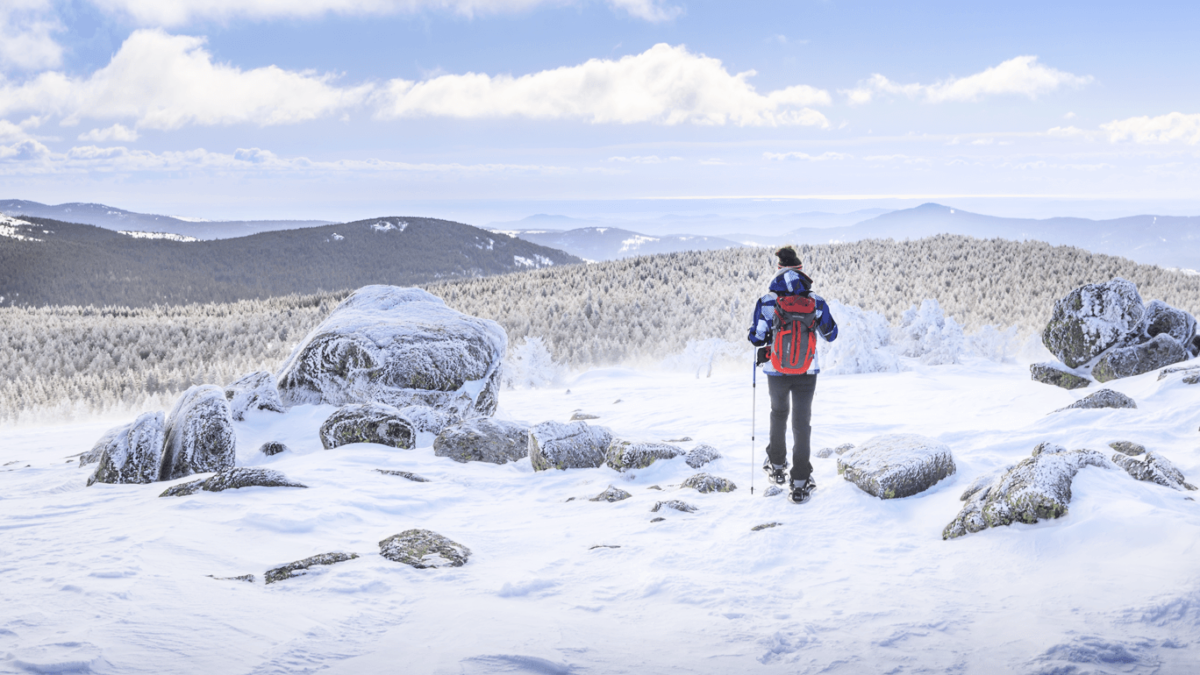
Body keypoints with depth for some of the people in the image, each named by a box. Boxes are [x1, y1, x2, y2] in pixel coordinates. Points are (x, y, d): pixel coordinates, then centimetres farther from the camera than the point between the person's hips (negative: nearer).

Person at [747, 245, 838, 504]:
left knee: (779, 414, 26)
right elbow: (831, 335, 4)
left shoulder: (767, 302, -12)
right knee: (802, 422, 8)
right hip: (807, 372, 0)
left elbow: (756, 338, -9)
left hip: (776, 372, 0)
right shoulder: (816, 302, -8)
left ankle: (777, 466, 37)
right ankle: (800, 483, 5)